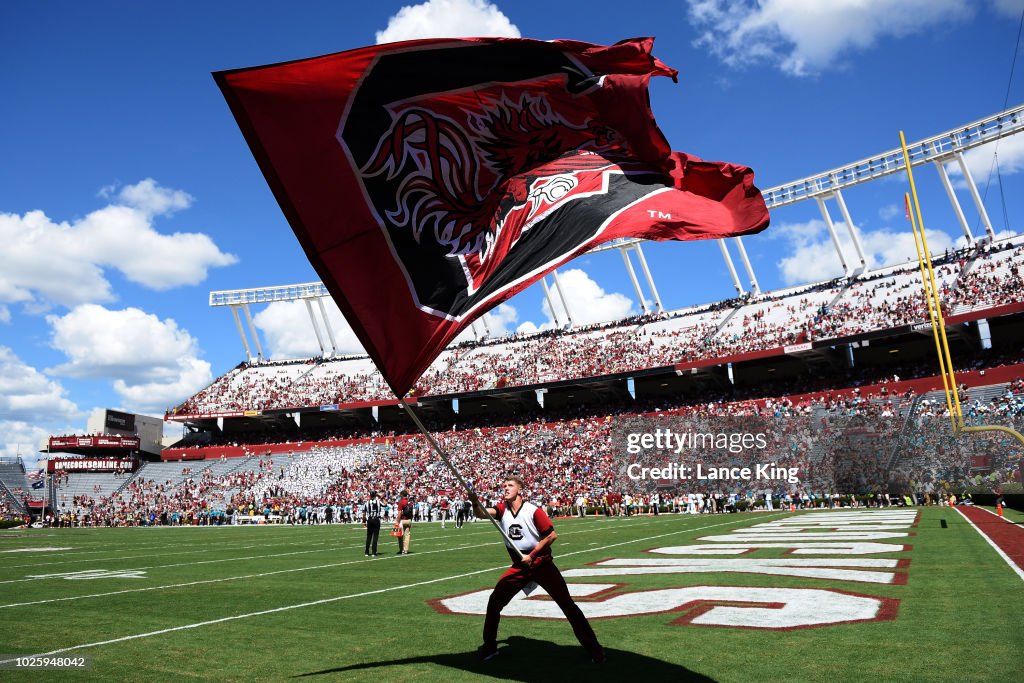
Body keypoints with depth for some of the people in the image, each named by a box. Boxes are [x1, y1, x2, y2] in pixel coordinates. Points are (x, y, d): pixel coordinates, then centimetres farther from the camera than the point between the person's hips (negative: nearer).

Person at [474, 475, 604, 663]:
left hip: (542, 564, -4)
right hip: (519, 567, 4)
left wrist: (531, 556, -14)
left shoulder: (533, 511, -12)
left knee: (567, 604, -4)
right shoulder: (502, 510, -1)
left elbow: (552, 535, -13)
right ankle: (489, 646, 17)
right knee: (494, 602, -2)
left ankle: (593, 647, 7)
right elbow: (483, 513, -20)